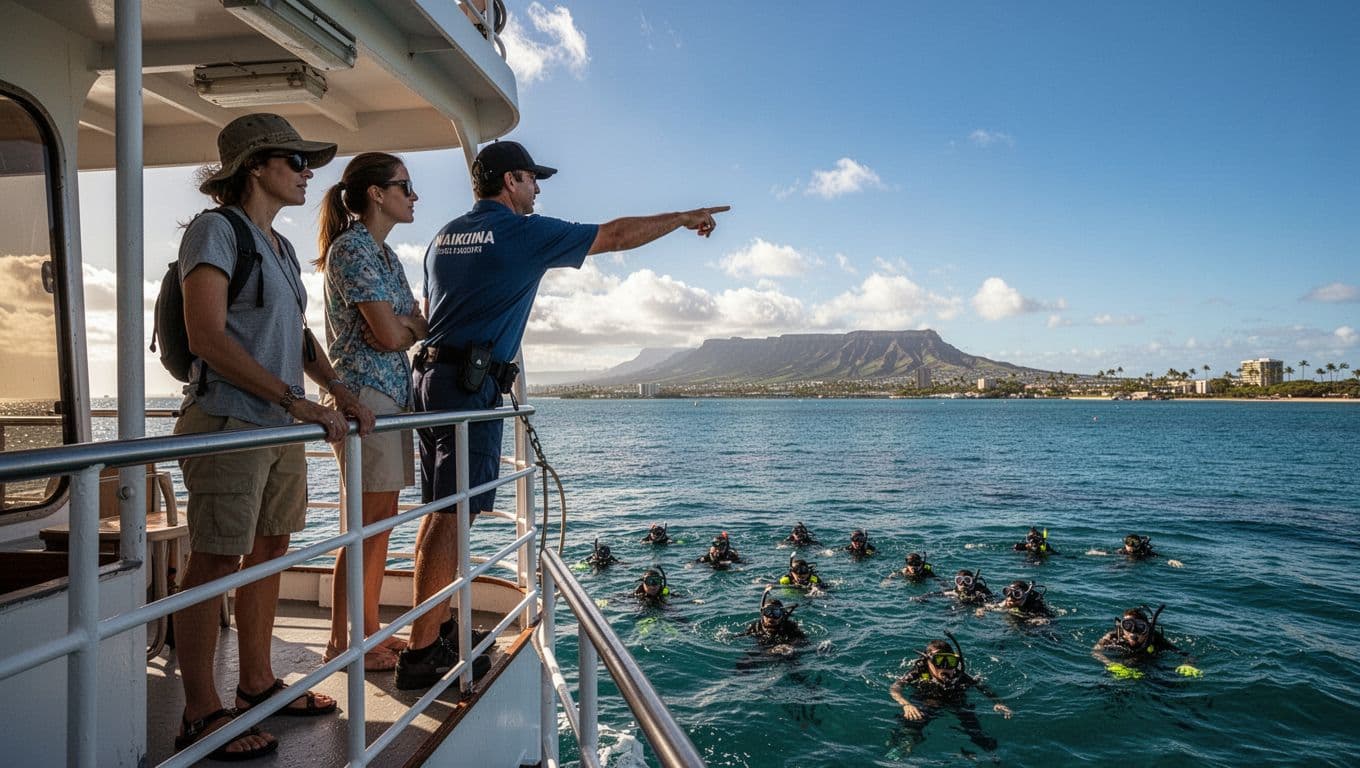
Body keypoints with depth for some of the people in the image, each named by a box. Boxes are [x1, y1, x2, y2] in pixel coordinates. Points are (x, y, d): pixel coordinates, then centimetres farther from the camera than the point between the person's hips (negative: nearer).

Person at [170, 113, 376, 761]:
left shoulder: (280, 246, 17)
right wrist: (295, 400, -19)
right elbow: (206, 336, -16)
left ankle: (257, 684, 26)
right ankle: (200, 715, 8)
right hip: (228, 421, -8)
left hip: (281, 426, 8)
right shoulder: (216, 230, -7)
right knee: (215, 561, -3)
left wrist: (340, 391, 8)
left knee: (268, 550, 13)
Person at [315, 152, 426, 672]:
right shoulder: (353, 248, -11)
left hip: (391, 394, 9)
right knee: (367, 523, -3)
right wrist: (417, 326, 1)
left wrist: (409, 324, -5)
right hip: (363, 394, -9)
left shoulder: (384, 253, 18)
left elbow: (414, 324, 16)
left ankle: (370, 632, 23)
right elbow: (389, 335, -18)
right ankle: (341, 643, 9)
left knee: (381, 521, 12)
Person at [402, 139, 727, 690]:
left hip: (433, 376, 9)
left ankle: (436, 629, 23)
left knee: (438, 513, 13)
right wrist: (686, 219, 13)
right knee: (451, 516, -7)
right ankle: (421, 653, -3)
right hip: (473, 385, -9)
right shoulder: (522, 232, -5)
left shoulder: (445, 236, 18)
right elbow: (616, 236, 1)